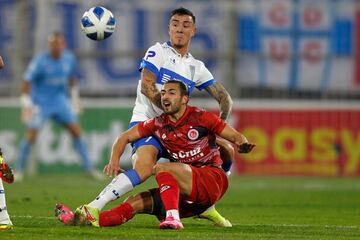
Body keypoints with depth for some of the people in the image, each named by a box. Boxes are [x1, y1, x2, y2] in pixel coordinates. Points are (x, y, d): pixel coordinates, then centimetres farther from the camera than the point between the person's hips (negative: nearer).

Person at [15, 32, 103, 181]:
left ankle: (89, 168, 7)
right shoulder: (40, 62, -18)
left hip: (60, 101, 4)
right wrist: (26, 105, -20)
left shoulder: (69, 59, -2)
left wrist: (75, 99, 19)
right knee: (31, 134, -13)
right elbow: (26, 82, -14)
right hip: (40, 103, -4)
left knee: (76, 130, -2)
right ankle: (19, 170, 3)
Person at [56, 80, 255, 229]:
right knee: (136, 202, -8)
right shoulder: (158, 124, 10)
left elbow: (235, 136, -2)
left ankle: (172, 218, -46)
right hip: (186, 195, 6)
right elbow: (125, 137, 16)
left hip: (212, 179, -6)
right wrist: (114, 160, -2)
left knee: (161, 168, -28)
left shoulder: (201, 118, -5)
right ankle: (90, 219, -19)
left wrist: (242, 144, -26)